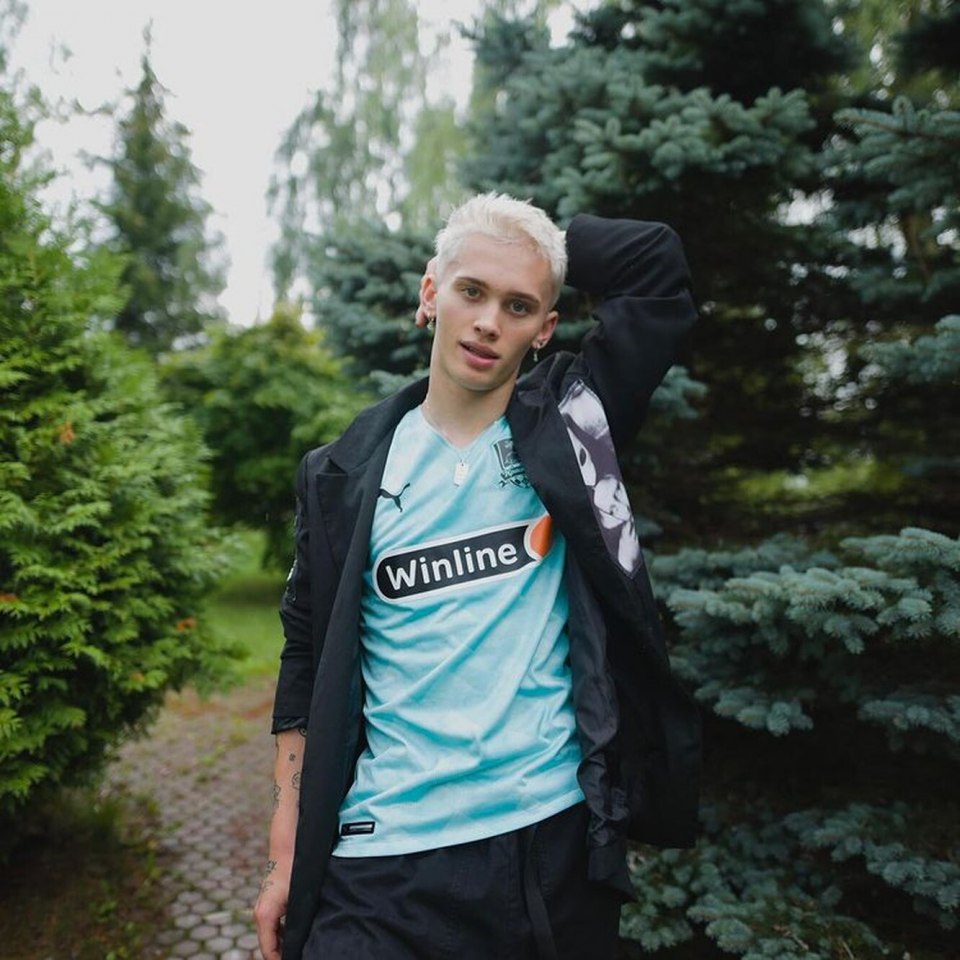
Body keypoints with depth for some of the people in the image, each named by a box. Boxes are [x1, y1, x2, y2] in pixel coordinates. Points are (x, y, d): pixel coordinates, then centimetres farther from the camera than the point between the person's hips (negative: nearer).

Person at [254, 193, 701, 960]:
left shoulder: (569, 431, 0)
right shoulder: (348, 474, 1)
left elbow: (656, 262, -7)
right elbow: (309, 669, 4)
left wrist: (544, 239, 4)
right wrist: (288, 859, 4)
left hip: (557, 838, 1)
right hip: (384, 859, 0)